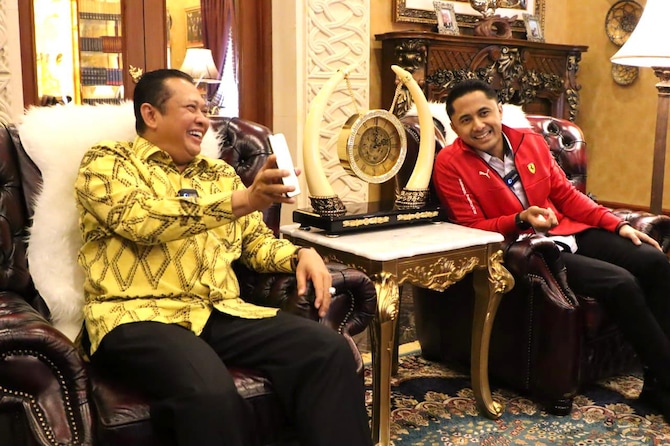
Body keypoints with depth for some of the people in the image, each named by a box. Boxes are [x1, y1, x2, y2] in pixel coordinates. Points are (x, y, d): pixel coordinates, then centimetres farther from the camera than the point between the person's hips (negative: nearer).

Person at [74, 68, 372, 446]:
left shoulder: (219, 173, 23)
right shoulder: (106, 161, 5)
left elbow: (256, 241, 24)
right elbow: (141, 219, -14)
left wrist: (300, 255, 1)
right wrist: (242, 200, -23)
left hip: (222, 313, 6)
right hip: (141, 315, -5)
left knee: (330, 350, -18)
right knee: (209, 392, -37)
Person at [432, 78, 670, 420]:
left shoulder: (530, 140, 7)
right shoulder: (450, 164, -9)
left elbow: (565, 194, 13)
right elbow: (472, 230, -10)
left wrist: (618, 225, 5)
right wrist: (521, 220, -27)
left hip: (566, 233, 7)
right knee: (621, 283, -24)